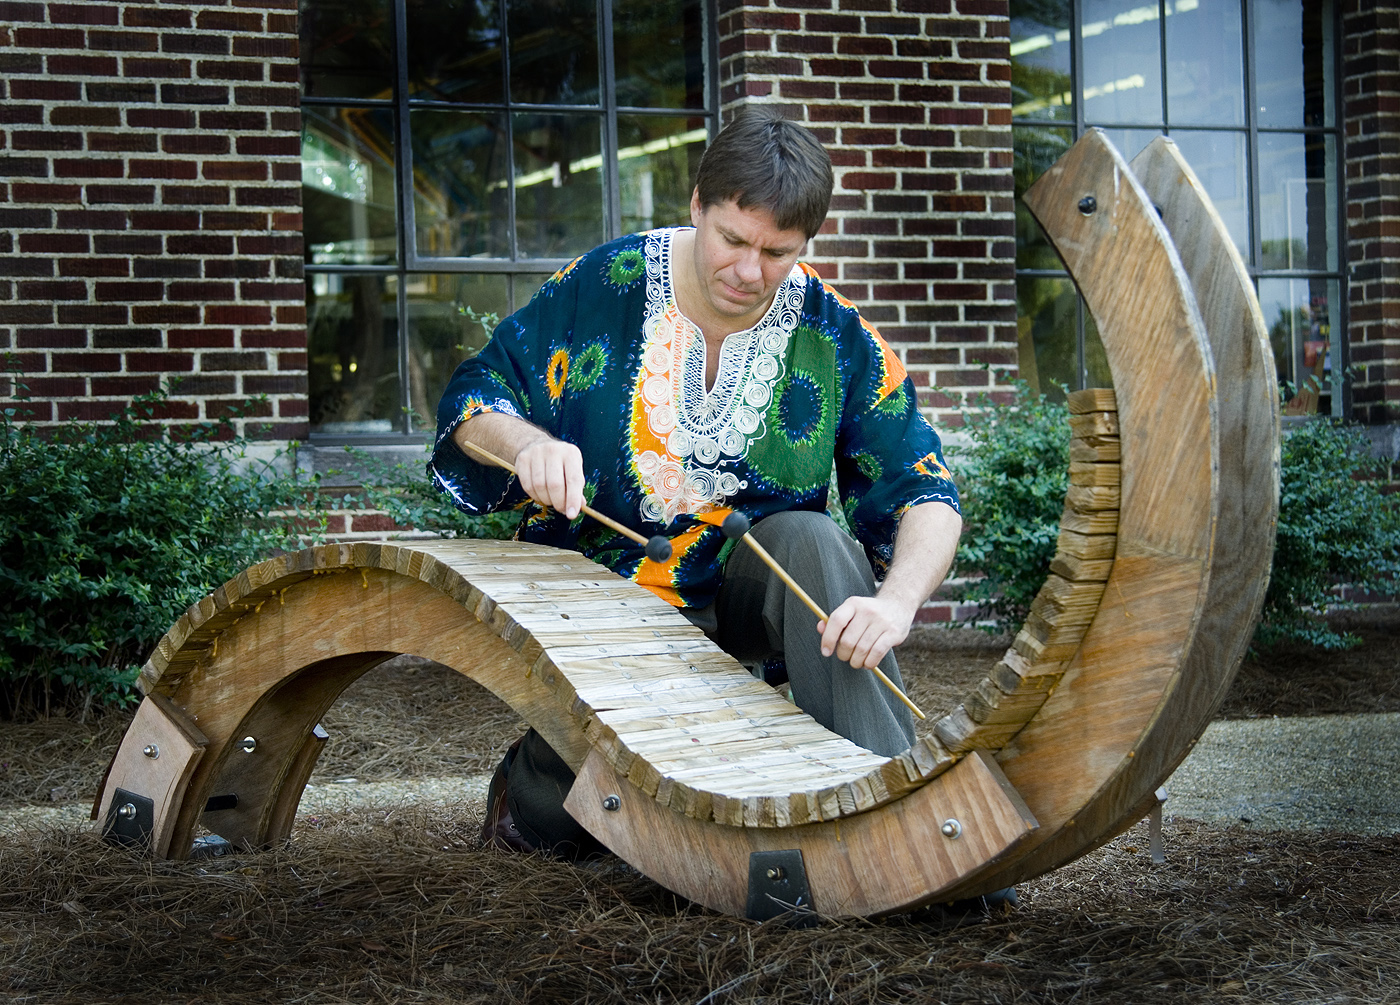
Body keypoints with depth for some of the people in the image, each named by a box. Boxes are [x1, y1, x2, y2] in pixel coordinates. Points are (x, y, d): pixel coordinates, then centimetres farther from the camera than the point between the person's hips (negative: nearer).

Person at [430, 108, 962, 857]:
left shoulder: (835, 339, -7)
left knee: (811, 539, -33)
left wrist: (897, 601, -31)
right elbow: (471, 396, 1)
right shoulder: (602, 290, -9)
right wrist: (525, 440, -23)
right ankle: (527, 792, 13)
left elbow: (926, 496, -9)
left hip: (747, 598, 1)